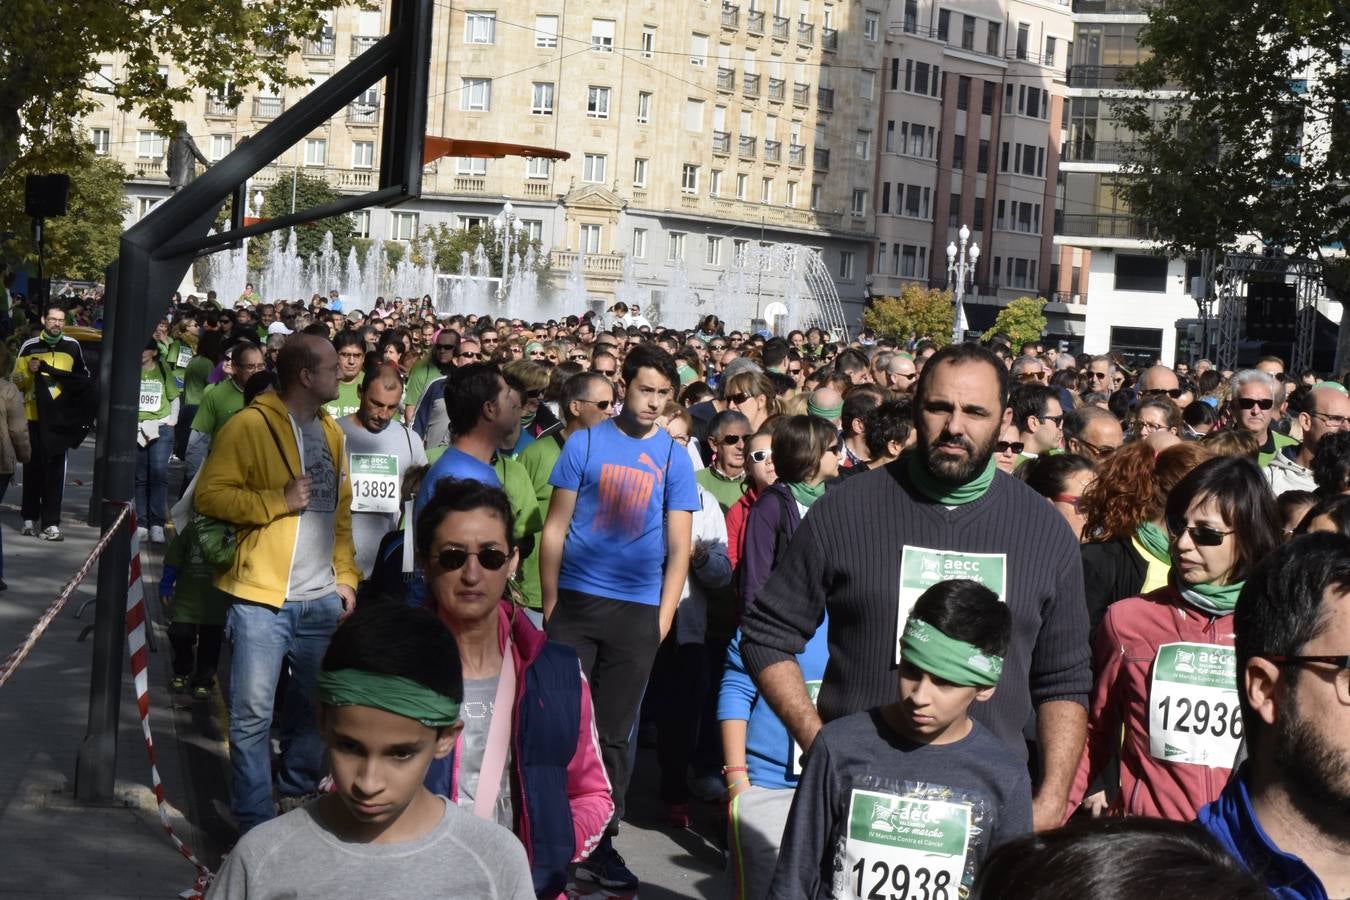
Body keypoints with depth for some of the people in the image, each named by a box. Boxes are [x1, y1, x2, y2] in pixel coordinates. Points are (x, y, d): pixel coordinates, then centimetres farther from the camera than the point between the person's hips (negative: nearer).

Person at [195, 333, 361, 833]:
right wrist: (278, 501, -17)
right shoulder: (248, 426, -8)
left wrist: (346, 576, 12)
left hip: (322, 599, 6)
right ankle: (255, 825, 5)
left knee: (319, 704, 14)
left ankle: (297, 793, 34)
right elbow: (210, 495, -12)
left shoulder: (331, 431, 14)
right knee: (253, 715, -4)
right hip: (261, 598, -6)